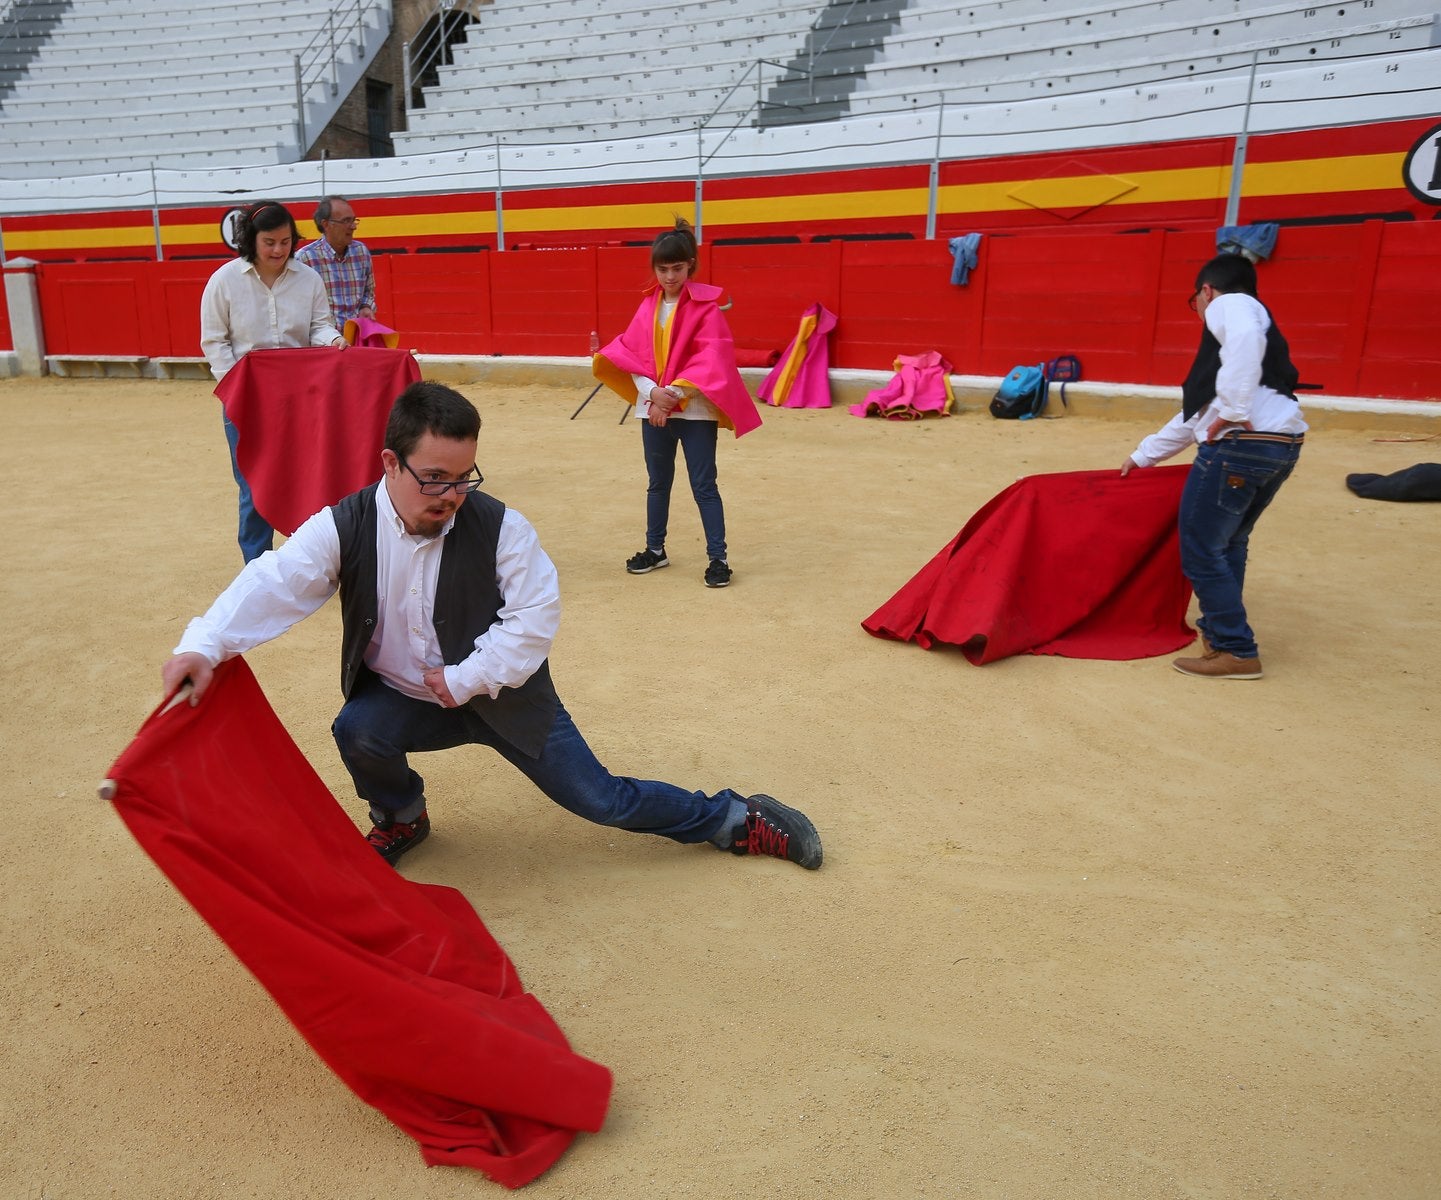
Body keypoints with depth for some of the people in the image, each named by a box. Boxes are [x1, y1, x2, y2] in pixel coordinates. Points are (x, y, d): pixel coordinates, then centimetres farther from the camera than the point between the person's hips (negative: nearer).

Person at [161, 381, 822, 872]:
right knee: (357, 733, -29)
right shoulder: (344, 528, -17)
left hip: (500, 695, -2)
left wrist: (466, 679, -22)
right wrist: (204, 645, -41)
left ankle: (737, 819, 19)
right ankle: (401, 817, 7)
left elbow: (535, 617, -19)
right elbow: (272, 585, -25)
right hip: (402, 698, 2)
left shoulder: (500, 527, -21)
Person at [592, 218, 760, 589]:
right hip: (653, 408, 5)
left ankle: (718, 558, 5)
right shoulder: (648, 306, 7)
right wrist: (652, 393, -14)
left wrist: (674, 395, -19)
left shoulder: (705, 306, -8)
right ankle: (655, 549, 29)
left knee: (703, 486, -2)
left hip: (695, 411, -5)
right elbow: (631, 354, 3)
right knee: (657, 482, 16)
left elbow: (711, 361, -15)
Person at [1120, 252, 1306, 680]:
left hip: (1243, 444, -10)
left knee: (1201, 548, -1)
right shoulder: (1254, 320, 32)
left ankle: (1236, 652, 4)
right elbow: (1196, 413, 34)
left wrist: (1233, 412, -23)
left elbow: (1245, 338, -24)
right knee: (1228, 543, 23)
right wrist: (1143, 455, 39)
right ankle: (1219, 628, 34)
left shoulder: (1230, 305, 4)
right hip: (1284, 443, 10)